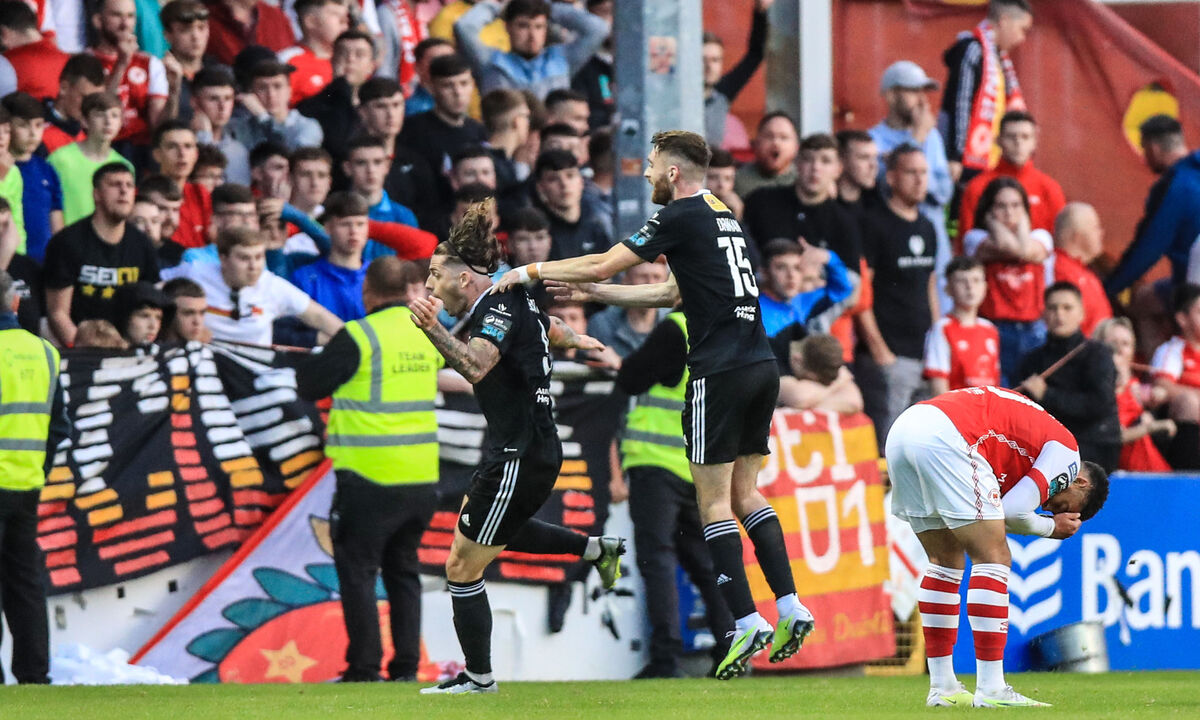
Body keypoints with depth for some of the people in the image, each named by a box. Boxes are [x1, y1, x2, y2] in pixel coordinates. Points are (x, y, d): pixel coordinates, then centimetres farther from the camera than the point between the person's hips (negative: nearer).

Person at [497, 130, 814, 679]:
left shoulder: (682, 218, -7)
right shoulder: (723, 217, 18)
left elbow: (605, 264, -5)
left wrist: (531, 272, 7)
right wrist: (597, 293, 29)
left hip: (721, 374, -8)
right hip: (760, 367, 8)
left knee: (714, 501, -3)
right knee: (745, 493, 14)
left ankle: (747, 623, -9)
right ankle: (790, 608, 5)